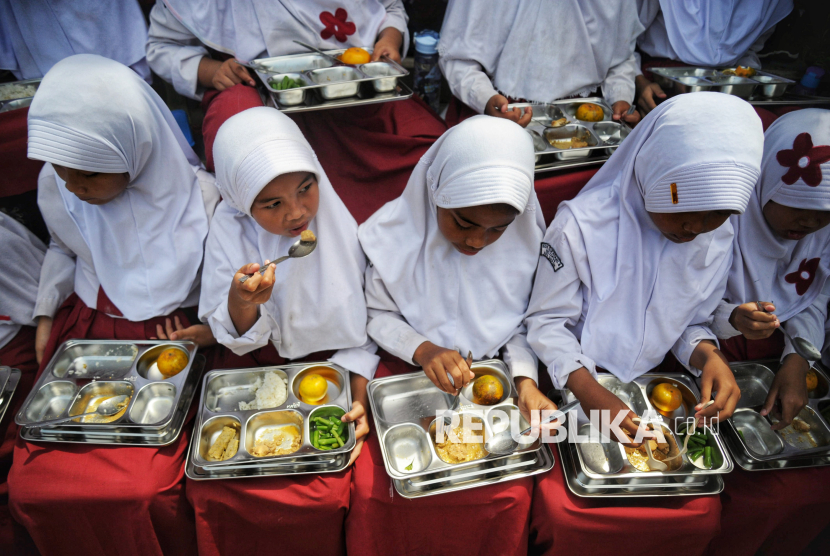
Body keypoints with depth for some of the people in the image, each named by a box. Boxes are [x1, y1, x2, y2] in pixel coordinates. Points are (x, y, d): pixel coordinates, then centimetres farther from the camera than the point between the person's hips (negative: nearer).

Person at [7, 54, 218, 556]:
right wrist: (46, 315, 9)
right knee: (34, 482, -8)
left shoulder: (197, 196, -16)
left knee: (142, 488, -20)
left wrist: (219, 325, -16)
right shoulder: (55, 186, -3)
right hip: (84, 331, 5)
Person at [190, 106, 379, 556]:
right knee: (210, 487, -11)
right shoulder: (230, 229, -12)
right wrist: (241, 301, -30)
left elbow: (359, 330, -4)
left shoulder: (340, 228, -13)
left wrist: (357, 396, -17)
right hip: (255, 368, 2)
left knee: (324, 494, -17)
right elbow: (238, 338, -8)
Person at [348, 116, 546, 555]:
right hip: (406, 371, -1)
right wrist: (422, 349, -20)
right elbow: (377, 314, -3)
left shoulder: (527, 240, -9)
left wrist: (524, 378, -14)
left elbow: (520, 324, 3)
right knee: (374, 492, -17)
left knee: (511, 495, -15)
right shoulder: (391, 234, -15)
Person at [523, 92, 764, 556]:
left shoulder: (718, 238, -3)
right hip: (573, 389, -4)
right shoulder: (581, 226, -21)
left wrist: (707, 355, -14)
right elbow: (546, 323, -13)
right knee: (566, 509, -22)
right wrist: (590, 392, -27)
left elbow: (692, 321, 9)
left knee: (703, 514, -8)